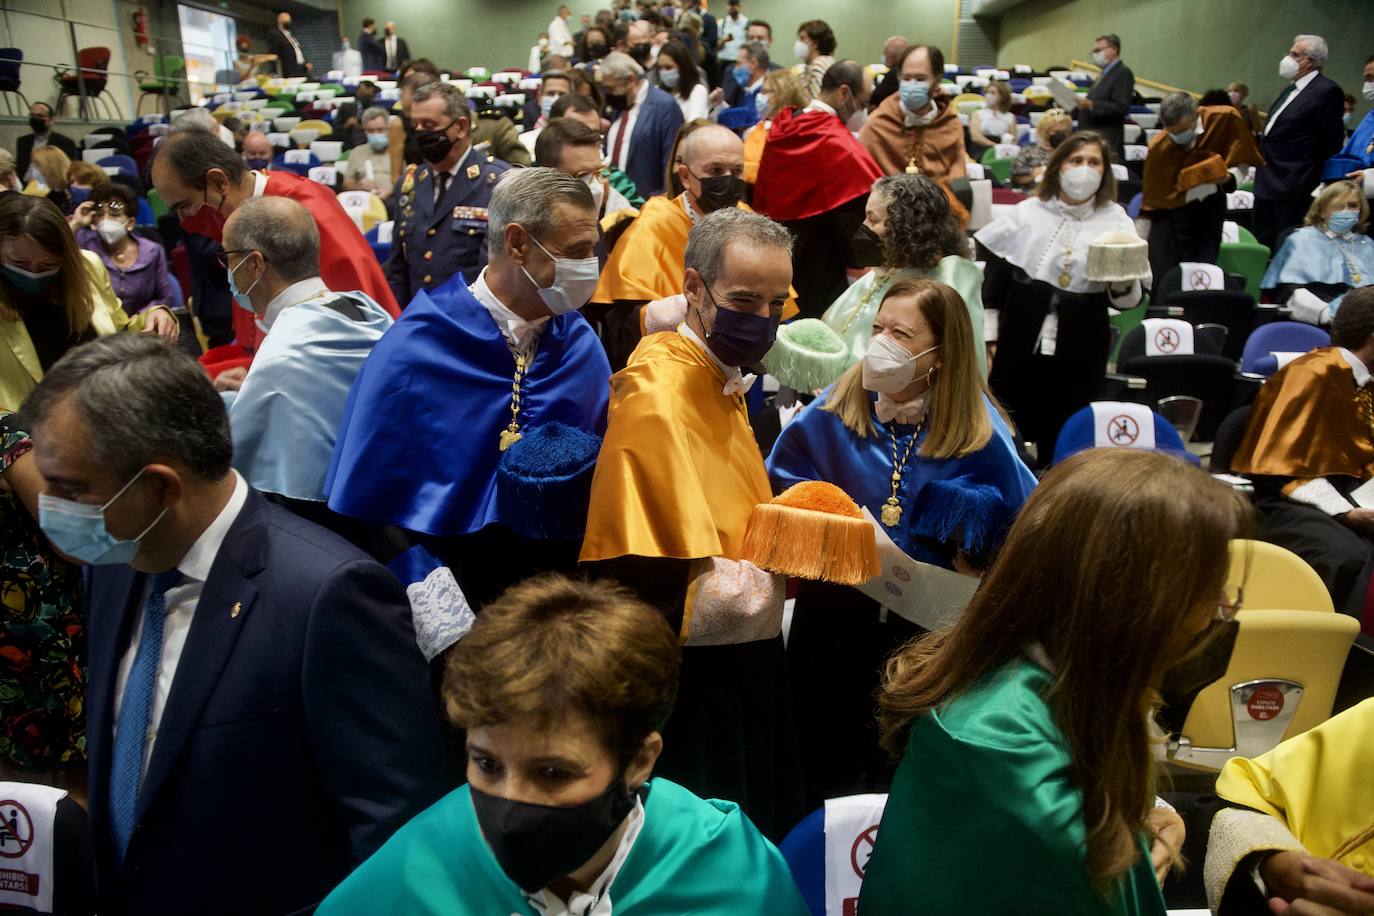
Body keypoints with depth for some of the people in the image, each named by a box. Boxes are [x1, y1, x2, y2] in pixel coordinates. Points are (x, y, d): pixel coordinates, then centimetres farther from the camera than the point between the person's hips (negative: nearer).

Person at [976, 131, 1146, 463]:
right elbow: (994, 280, 8)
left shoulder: (1116, 221, 2)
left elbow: (1130, 299, -4)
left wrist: (1122, 284, -27)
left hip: (1079, 352, 0)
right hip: (1019, 344, 1)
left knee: (1060, 445, 6)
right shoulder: (1027, 213, 4)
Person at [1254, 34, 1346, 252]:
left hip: (1292, 186, -9)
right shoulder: (1292, 88, 16)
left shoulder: (1326, 91, -11)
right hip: (1267, 184, 9)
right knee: (1262, 245, 15)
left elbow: (1331, 142, -12)